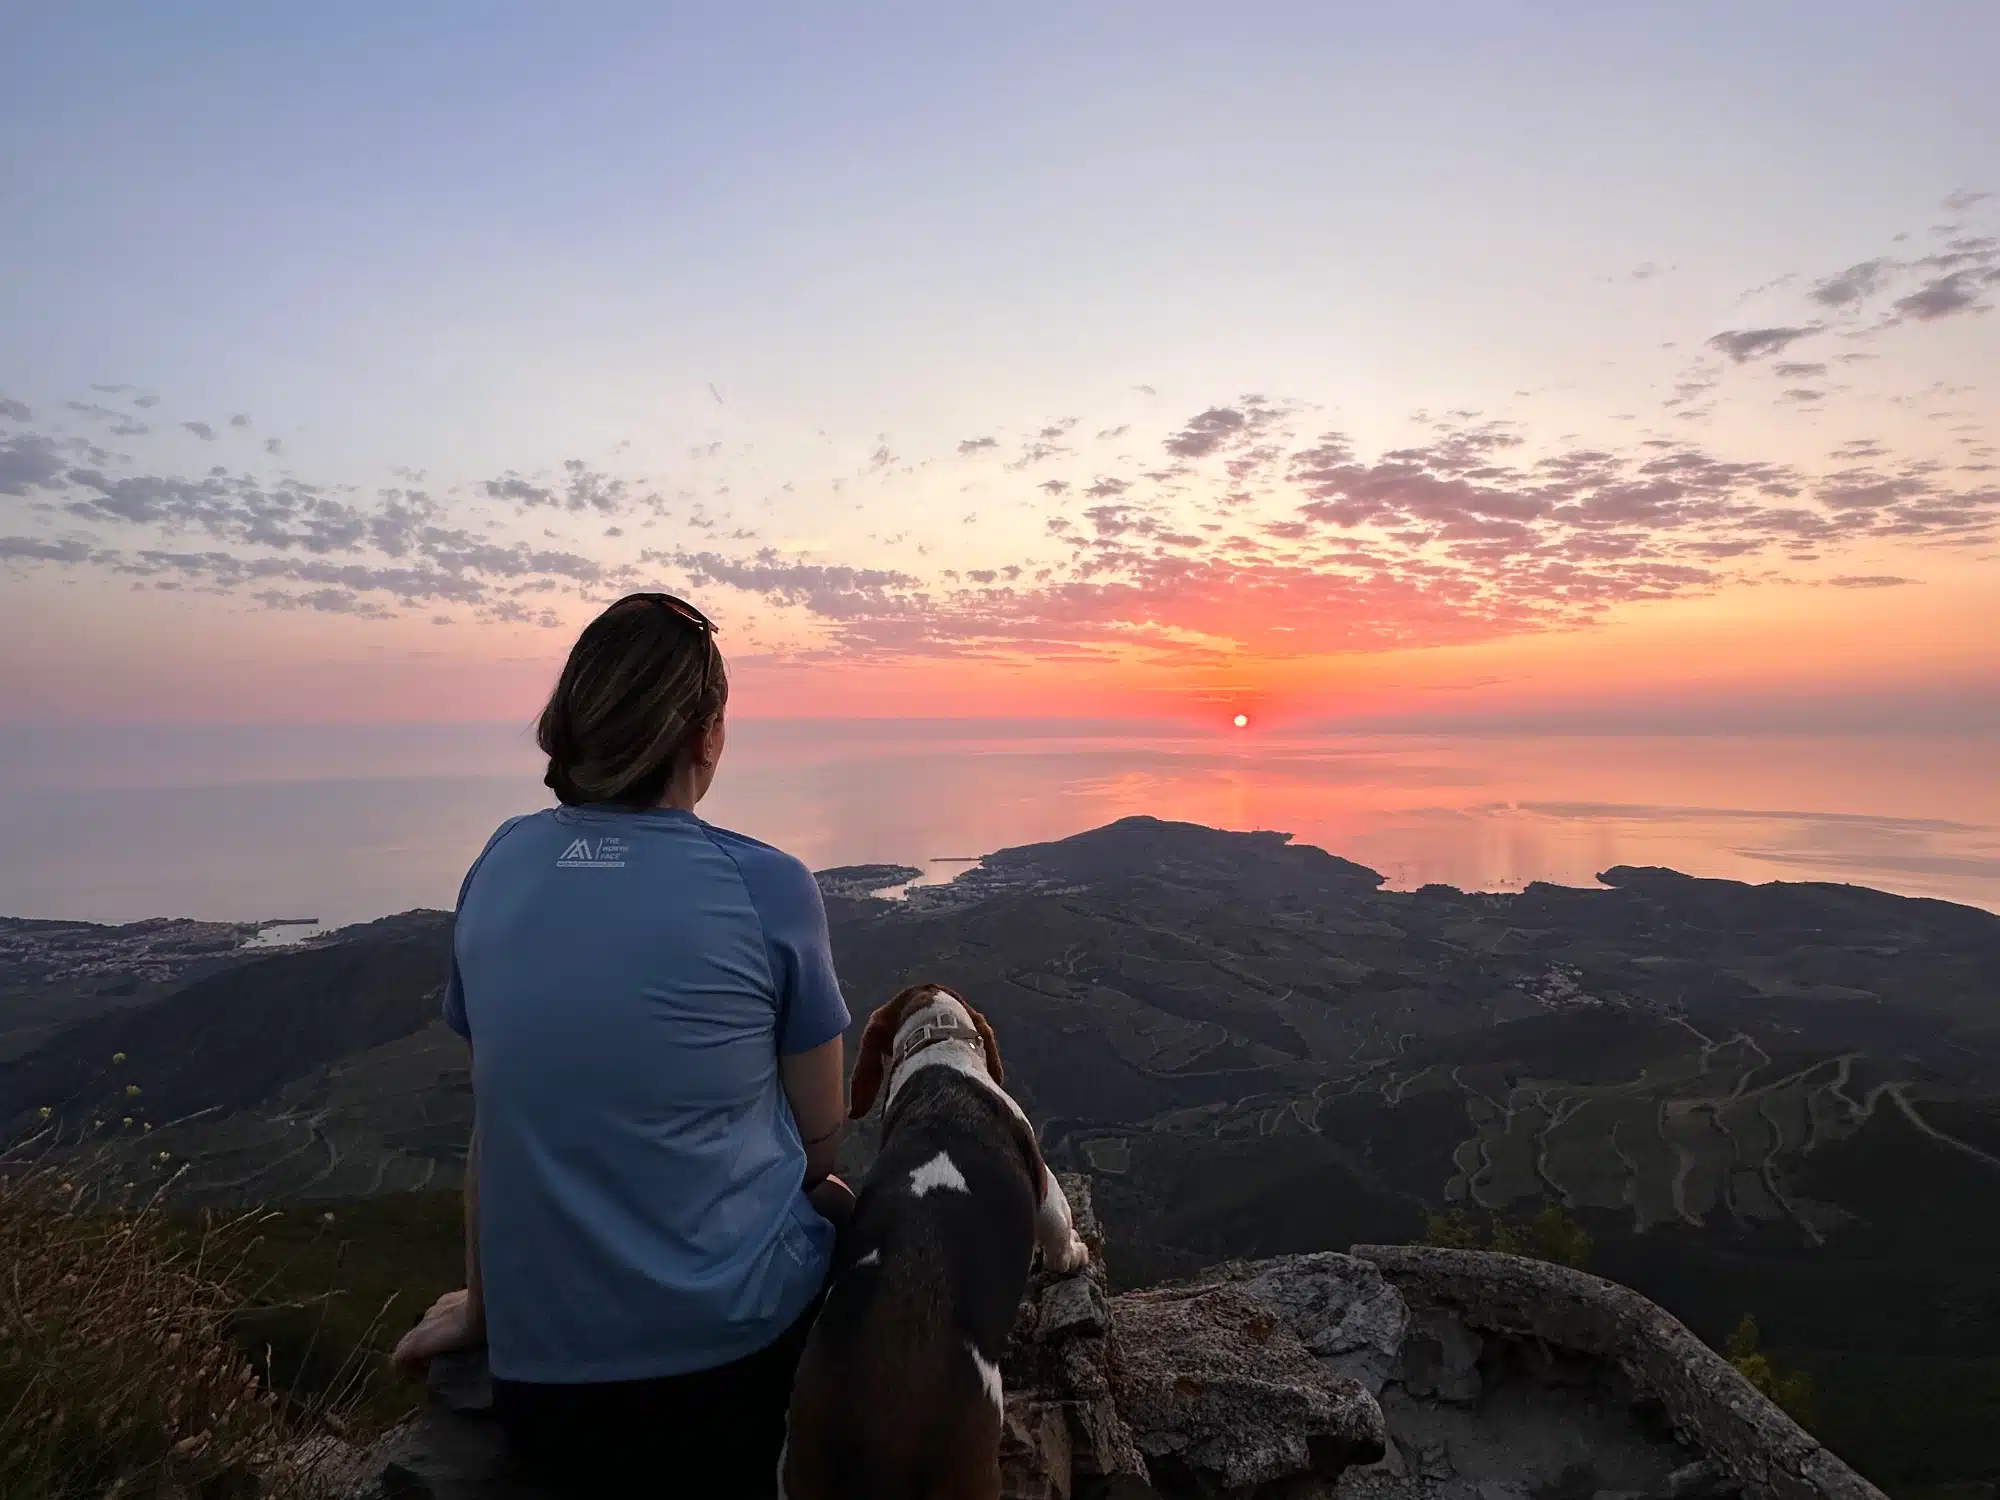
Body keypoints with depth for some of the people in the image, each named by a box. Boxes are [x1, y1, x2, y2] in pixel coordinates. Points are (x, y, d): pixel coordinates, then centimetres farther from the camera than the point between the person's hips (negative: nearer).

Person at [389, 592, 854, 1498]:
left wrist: (481, 1305, 19)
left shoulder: (499, 867, -4)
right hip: (746, 1354, -4)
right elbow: (821, 1134, -4)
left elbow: (492, 1117, 5)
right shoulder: (767, 887, -16)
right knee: (848, 1212, 28)